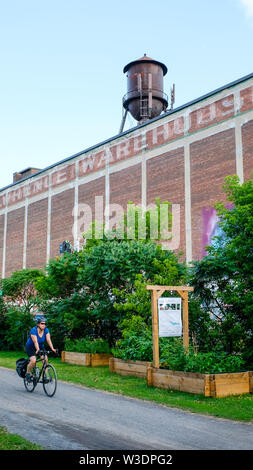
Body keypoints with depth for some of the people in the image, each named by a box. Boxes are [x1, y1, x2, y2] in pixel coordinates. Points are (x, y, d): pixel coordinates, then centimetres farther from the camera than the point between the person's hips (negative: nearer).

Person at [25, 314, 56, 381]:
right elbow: (35, 341, -39)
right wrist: (37, 349, -54)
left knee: (45, 359, -18)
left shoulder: (46, 330, -15)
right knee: (33, 361, -24)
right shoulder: (33, 330, -27)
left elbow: (48, 340, -25)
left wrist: (52, 349, -40)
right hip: (30, 348, -4)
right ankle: (27, 373, 2)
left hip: (41, 347, 4)